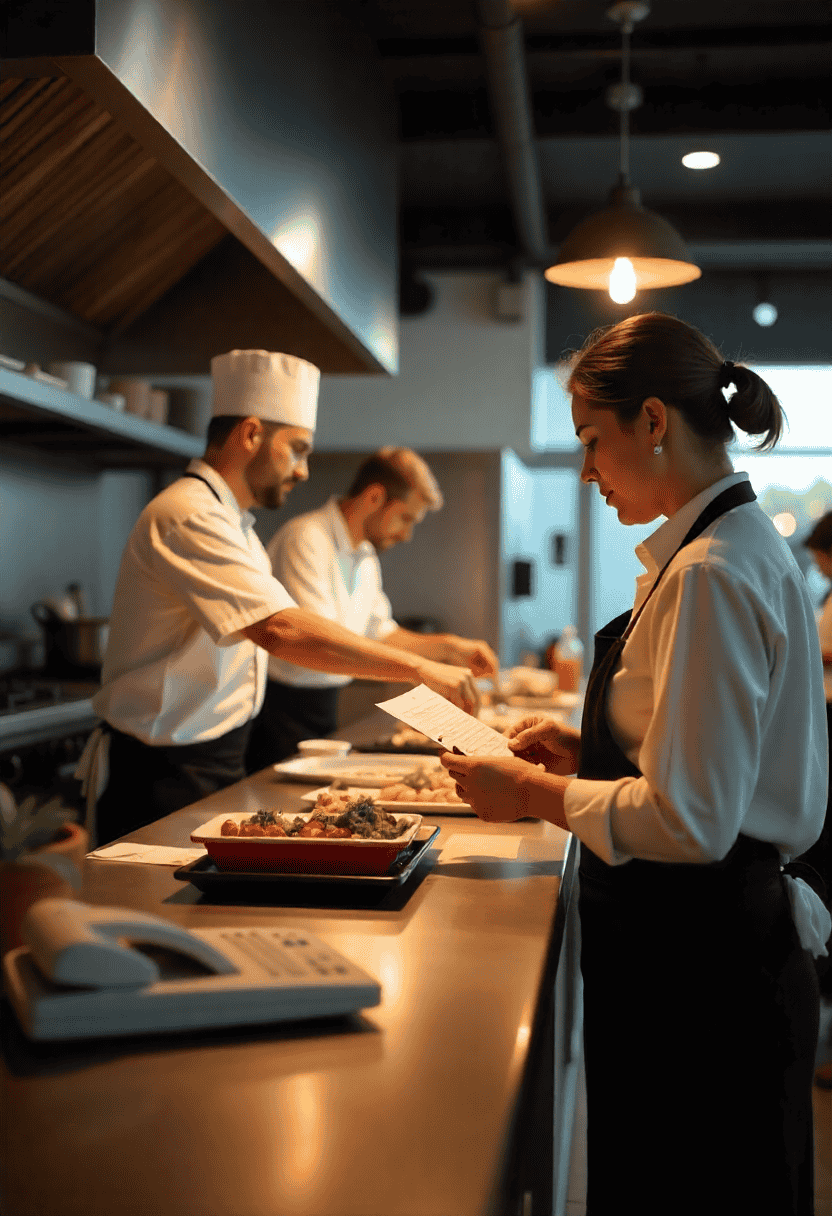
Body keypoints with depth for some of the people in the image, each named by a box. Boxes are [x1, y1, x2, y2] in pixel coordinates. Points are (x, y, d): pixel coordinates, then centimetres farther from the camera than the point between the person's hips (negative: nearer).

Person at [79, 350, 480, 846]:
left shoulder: (232, 523, 16)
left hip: (216, 766, 10)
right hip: (165, 780, -10)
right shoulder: (187, 517, -21)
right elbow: (280, 629, -33)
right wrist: (419, 668, -31)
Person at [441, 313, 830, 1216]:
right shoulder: (741, 548, 10)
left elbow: (690, 821, -25)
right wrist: (586, 751, 10)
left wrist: (536, 793, -14)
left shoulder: (710, 575, -22)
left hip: (695, 964, -10)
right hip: (710, 944, 10)